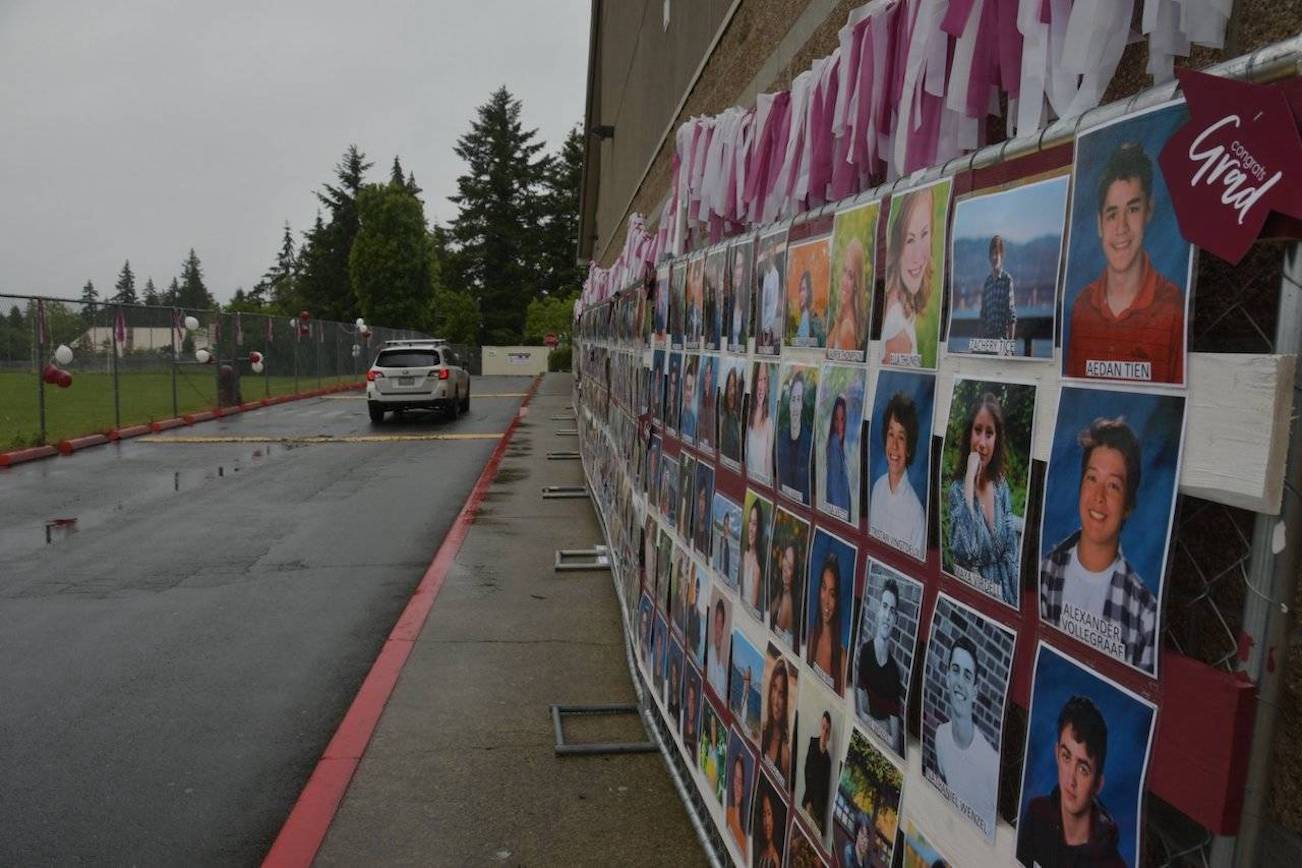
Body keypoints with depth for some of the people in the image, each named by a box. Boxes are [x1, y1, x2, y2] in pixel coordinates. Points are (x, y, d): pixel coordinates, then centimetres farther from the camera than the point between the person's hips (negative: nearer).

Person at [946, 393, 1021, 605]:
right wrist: (970, 478, -18)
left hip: (1003, 595, 3)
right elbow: (965, 551, -22)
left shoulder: (1002, 485, 6)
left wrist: (1017, 604, -3)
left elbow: (1012, 554, 9)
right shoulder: (957, 488, -5)